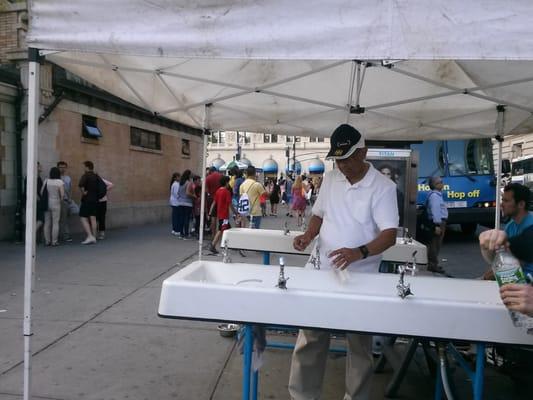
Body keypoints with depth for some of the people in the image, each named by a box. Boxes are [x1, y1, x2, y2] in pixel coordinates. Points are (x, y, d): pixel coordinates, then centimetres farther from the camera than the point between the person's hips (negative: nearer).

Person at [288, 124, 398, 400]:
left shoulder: (383, 187, -11)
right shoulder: (330, 179, 5)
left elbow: (390, 235, -18)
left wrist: (360, 253, -35)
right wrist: (308, 236, -4)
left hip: (360, 277, -4)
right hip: (321, 272, 4)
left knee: (359, 343, 11)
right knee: (310, 338, 10)